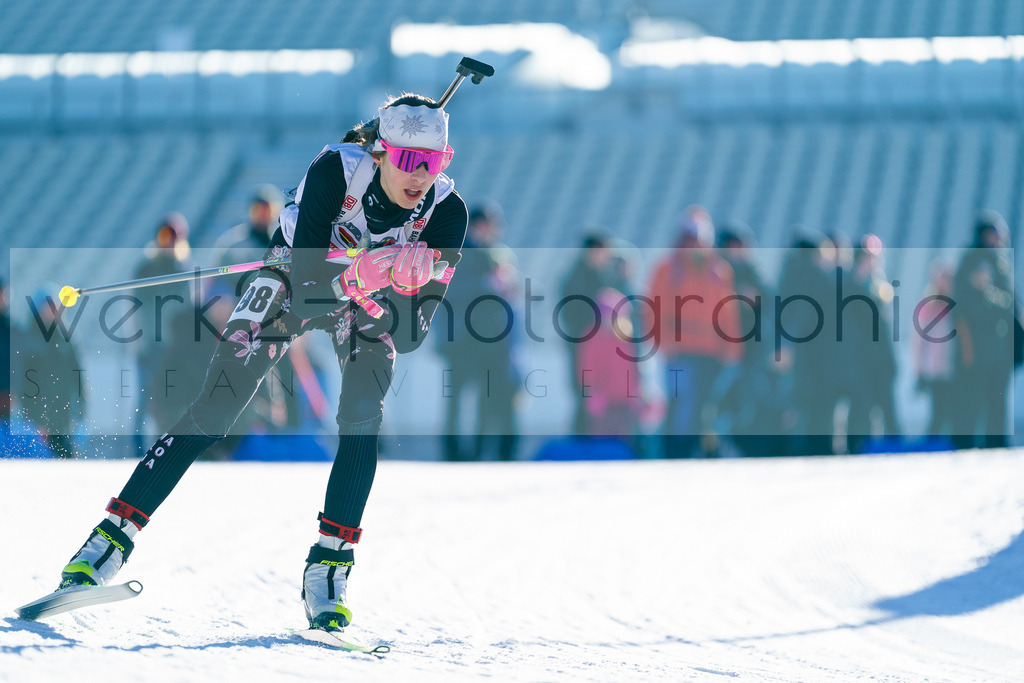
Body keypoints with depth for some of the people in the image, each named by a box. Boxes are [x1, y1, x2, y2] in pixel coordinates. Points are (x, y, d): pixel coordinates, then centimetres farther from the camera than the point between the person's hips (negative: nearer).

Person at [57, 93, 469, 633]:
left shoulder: (447, 211, -27)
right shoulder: (336, 171, -33)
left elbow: (409, 335, -29)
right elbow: (306, 291, -36)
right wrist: (360, 274, -54)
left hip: (376, 302, 2)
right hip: (295, 283, -2)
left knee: (362, 416, -24)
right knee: (216, 407, -13)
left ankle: (328, 568, -18)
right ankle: (115, 534, -9)